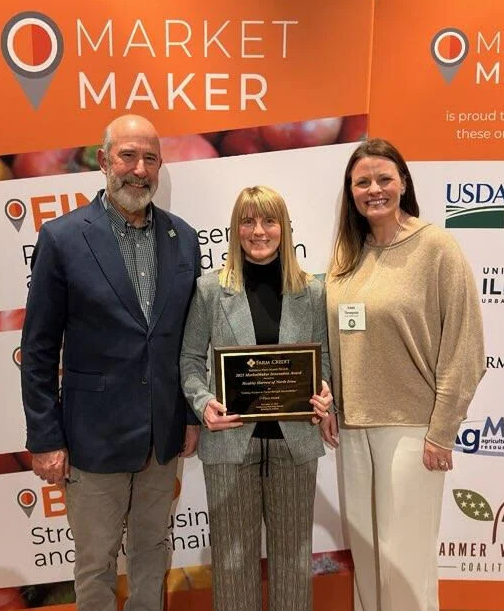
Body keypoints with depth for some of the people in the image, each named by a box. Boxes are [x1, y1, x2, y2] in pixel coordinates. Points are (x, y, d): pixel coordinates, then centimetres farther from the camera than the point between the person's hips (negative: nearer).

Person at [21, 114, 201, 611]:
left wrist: (194, 415, 7)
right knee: (95, 562, 15)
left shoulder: (183, 237, 1)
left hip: (164, 432, 4)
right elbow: (39, 349, -7)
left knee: (152, 550, 22)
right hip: (95, 434, -3)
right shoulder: (62, 237, -10)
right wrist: (44, 440, -7)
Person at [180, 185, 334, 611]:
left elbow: (324, 358, 6)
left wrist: (325, 393, -13)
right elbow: (191, 359, 1)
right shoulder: (210, 289, -3)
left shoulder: (312, 292, 2)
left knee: (293, 548, 18)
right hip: (231, 439, -1)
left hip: (294, 438, 2)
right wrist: (203, 402, -15)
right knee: (233, 551, 15)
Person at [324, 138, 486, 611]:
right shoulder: (346, 255, 7)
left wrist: (441, 431, -11)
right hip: (353, 425, 5)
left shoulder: (436, 247, -9)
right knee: (363, 549, 18)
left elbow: (464, 347, -11)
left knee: (404, 557, 7)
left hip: (410, 426, -5)